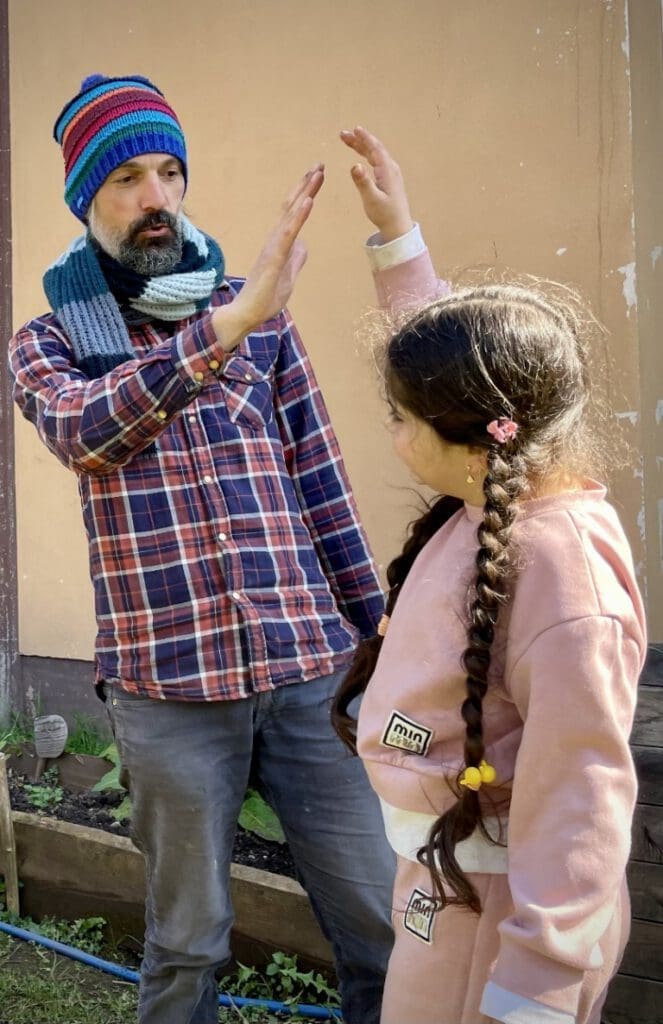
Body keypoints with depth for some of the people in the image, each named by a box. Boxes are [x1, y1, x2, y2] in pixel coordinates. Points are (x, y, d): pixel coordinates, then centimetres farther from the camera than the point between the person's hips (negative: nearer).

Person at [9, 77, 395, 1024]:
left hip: (312, 667, 2)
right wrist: (231, 319, -32)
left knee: (385, 923, 7)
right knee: (187, 943, 13)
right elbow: (85, 429, -20)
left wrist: (378, 635, 8)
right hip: (169, 685, -1)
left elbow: (321, 480, 10)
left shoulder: (260, 316, 8)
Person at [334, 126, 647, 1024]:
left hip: (493, 911, -9)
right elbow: (448, 354, 13)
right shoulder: (493, 497, -5)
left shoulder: (562, 572, -30)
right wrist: (394, 232, 17)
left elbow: (576, 805, -28)